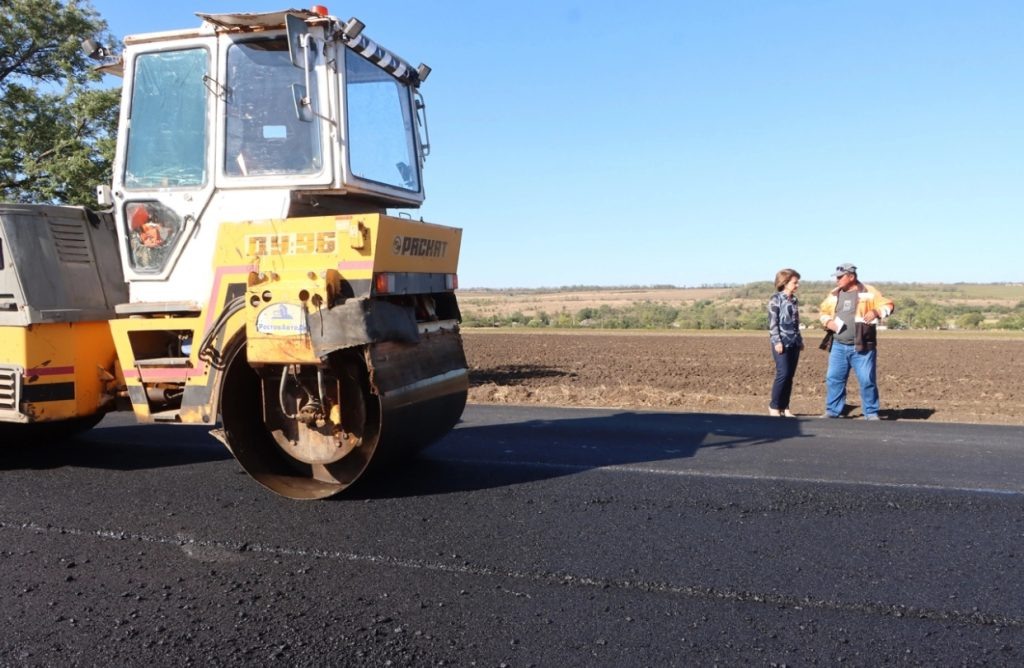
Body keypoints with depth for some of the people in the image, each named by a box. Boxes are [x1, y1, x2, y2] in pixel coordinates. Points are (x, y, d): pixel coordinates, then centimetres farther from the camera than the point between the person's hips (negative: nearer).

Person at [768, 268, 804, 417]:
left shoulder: (794, 300, 15)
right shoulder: (776, 299, -5)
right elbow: (772, 322, -11)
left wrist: (800, 340, 17)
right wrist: (777, 341, -17)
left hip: (794, 343, 7)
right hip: (782, 342, -7)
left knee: (790, 376, 5)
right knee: (783, 374, -11)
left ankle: (785, 407, 10)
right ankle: (774, 406, 0)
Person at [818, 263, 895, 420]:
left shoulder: (868, 292, -1)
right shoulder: (834, 295, 13)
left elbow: (888, 305, -2)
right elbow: (823, 311, 24)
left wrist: (876, 312, -22)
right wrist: (828, 322, 2)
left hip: (862, 347, -4)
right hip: (838, 346, 4)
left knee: (867, 380, -4)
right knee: (833, 378, 3)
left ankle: (871, 413, 8)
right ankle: (832, 411, 13)